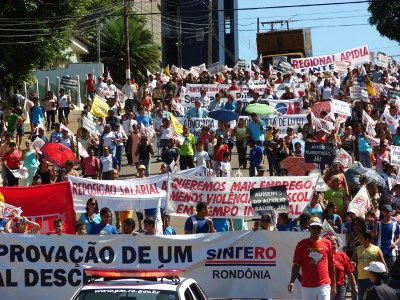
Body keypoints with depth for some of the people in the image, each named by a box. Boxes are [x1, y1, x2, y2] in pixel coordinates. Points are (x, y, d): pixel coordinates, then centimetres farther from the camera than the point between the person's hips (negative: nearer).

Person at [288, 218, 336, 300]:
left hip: (324, 285, -1)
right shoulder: (302, 244, 4)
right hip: (307, 286, 1)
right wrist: (292, 282, -11)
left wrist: (333, 285, 9)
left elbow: (331, 265, 10)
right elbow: (296, 265, 3)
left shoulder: (327, 243, 5)